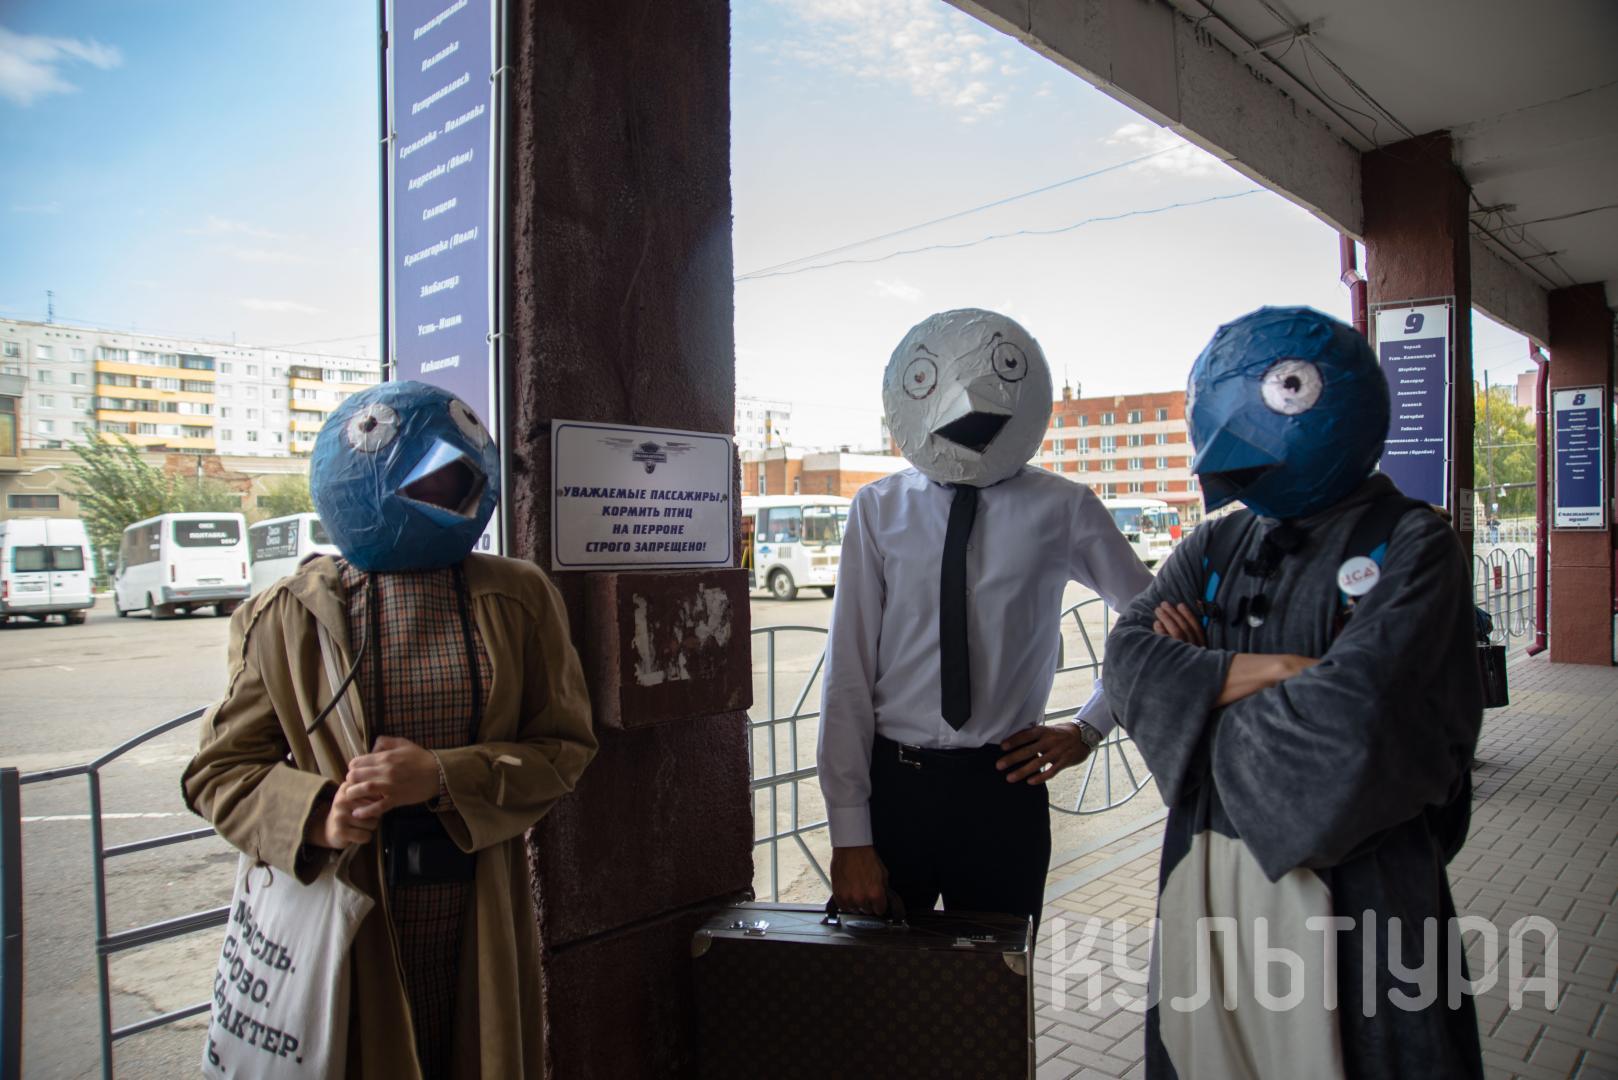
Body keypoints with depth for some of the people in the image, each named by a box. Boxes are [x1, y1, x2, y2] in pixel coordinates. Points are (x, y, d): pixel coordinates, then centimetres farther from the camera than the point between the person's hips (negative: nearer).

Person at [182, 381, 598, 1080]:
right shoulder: (288, 614, -2)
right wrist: (316, 815, -17)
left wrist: (443, 777, -17)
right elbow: (218, 771, 2)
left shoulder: (517, 598, 0)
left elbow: (564, 747, -2)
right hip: (342, 921, -1)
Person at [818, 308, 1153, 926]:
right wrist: (849, 835, -7)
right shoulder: (879, 510, -3)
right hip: (891, 785, 1)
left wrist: (1089, 729, 2)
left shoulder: (1063, 510, -4)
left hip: (1003, 789, 0)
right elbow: (848, 675, -5)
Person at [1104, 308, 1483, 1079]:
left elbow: (1348, 717, -22)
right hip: (1204, 867, 5)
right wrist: (1268, 670, -17)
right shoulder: (1218, 544, 9)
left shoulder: (1410, 545, -7)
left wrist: (1199, 680, -8)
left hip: (1348, 881, -5)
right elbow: (1128, 659, -5)